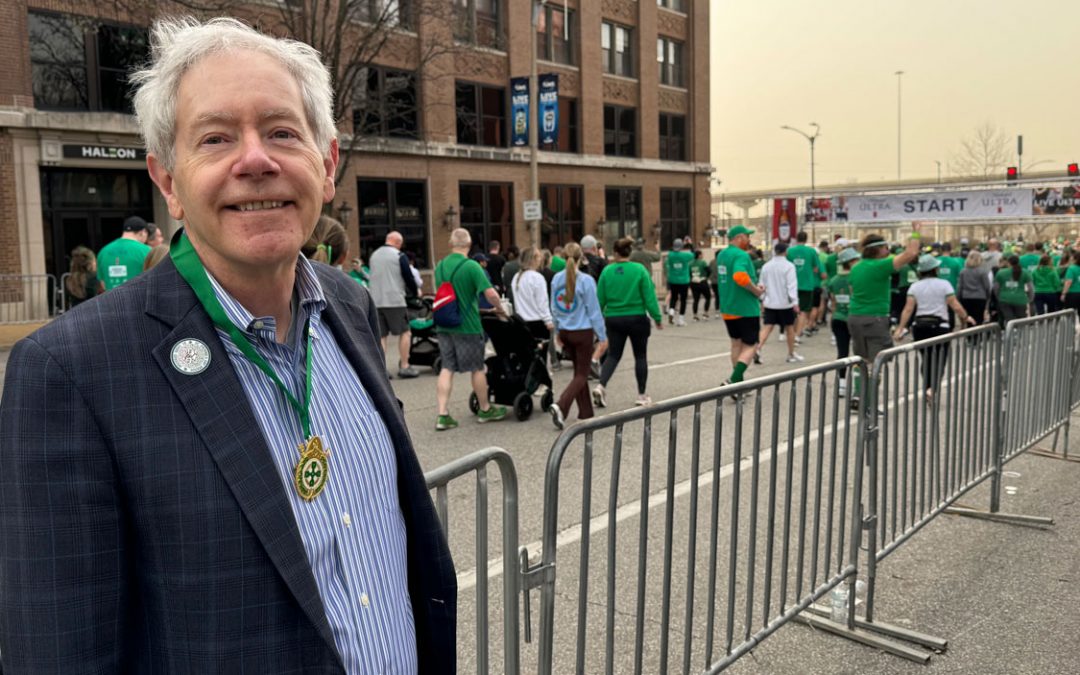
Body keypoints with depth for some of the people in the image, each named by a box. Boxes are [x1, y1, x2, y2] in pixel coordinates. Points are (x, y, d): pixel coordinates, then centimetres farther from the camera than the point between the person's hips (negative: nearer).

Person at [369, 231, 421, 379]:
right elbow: (408, 277, -3)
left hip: (376, 301, 6)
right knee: (405, 333, 5)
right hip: (394, 300, -6)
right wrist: (415, 292, 15)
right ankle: (404, 367, 3)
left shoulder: (373, 256, 14)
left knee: (380, 336, 8)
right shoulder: (400, 256, -4)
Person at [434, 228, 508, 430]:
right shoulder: (471, 266, -15)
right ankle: (485, 410, 24)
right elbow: (491, 294, -21)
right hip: (467, 326, -5)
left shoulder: (440, 266, 6)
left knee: (447, 368, 8)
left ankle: (442, 415, 1)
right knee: (477, 368, 9)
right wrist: (499, 309, 0)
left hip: (444, 324, 5)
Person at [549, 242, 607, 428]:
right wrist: (602, 336, -3)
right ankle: (560, 406, -18)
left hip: (565, 332, 5)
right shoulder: (586, 280, -15)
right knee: (582, 374, 2)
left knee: (579, 372, 18)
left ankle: (586, 413, 24)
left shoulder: (557, 279, 0)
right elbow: (594, 310, -11)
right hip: (583, 332, -5)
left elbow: (554, 308, 8)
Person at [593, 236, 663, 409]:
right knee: (640, 356, 12)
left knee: (613, 355, 12)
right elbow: (649, 297, -9)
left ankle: (601, 385, -11)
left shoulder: (607, 271, -4)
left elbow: (600, 298, 0)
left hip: (613, 319, 2)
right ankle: (642, 396, 17)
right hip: (637, 318, -2)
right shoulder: (639, 270, -10)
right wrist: (657, 318, 0)